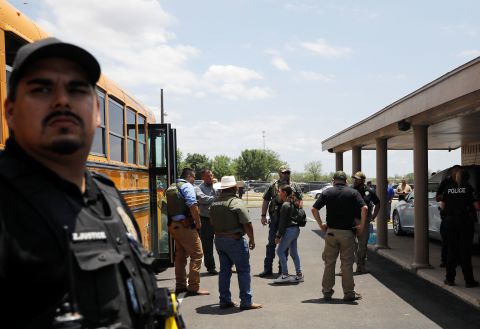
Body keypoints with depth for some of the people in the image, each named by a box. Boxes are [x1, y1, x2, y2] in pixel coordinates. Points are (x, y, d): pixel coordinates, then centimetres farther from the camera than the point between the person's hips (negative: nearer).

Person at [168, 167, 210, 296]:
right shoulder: (187, 186, -9)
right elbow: (193, 206, -20)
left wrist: (171, 222, 19)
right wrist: (198, 222, -11)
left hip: (173, 225, 9)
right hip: (185, 225, -9)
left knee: (180, 255, 16)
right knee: (197, 254, -4)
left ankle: (180, 285, 21)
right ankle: (193, 287, -5)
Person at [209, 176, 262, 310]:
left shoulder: (214, 203, 6)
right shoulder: (237, 203, -16)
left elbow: (213, 223, 13)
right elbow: (247, 224, -18)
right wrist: (252, 239, -6)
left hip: (219, 239, 7)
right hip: (235, 240, -7)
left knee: (224, 270, 14)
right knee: (243, 271, 1)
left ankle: (225, 300, 18)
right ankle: (246, 302, 2)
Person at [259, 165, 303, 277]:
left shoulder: (295, 186, 6)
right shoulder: (273, 186, 4)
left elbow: (300, 202, 3)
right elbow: (266, 201, 6)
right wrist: (263, 215, 0)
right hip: (275, 219, -1)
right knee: (271, 243, 2)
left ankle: (282, 269, 19)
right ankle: (267, 269, 6)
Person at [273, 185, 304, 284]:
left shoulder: (285, 205, -15)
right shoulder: (292, 203, 12)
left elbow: (282, 222, -16)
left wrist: (278, 236, -13)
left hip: (289, 230, -9)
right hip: (296, 229, 9)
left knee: (280, 251, -3)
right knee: (294, 252, 13)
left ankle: (285, 275, -3)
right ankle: (299, 275, 15)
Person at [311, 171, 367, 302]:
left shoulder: (327, 192, 3)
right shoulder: (353, 193, -1)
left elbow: (314, 209, -3)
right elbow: (364, 208, -14)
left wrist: (321, 224, 5)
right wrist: (361, 226, -6)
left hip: (331, 232, 1)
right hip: (347, 232, -1)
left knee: (329, 263, 10)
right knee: (347, 263, 5)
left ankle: (327, 292, 15)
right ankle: (349, 293, 10)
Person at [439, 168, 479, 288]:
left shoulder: (448, 187, 3)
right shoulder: (468, 188, -7)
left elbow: (442, 205, 6)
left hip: (451, 221, 3)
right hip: (465, 221, -3)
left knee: (451, 250, 11)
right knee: (465, 251, 3)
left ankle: (450, 278, 14)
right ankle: (469, 280, 6)